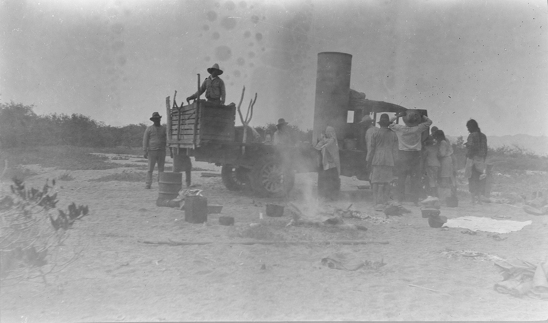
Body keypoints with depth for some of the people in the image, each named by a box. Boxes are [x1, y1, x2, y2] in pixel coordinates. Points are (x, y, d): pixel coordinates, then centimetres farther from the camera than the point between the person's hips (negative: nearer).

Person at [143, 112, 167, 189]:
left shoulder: (164, 129, 8)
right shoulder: (149, 129, 1)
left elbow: (167, 140, 5)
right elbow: (145, 140, -1)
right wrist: (145, 152, -8)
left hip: (161, 152, 2)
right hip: (152, 152, -2)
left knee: (161, 169, 3)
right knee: (150, 169, -5)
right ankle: (148, 185, -5)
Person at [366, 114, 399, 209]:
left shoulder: (375, 134, 0)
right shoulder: (393, 135, 8)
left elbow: (371, 148, 2)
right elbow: (395, 150, 8)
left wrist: (368, 161, 8)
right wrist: (394, 162, 12)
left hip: (377, 161, -2)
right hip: (389, 162, 2)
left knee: (376, 182, 0)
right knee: (386, 182, 8)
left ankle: (378, 202, -6)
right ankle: (384, 202, 8)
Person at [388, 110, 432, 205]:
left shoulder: (400, 128, -7)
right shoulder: (418, 128, -8)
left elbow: (389, 123, 7)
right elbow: (429, 121, 6)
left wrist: (398, 115, 4)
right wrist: (421, 116, 8)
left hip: (403, 155, 0)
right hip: (415, 155, 0)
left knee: (401, 178, 6)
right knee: (415, 179, 4)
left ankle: (400, 199, 5)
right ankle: (415, 200, 4)